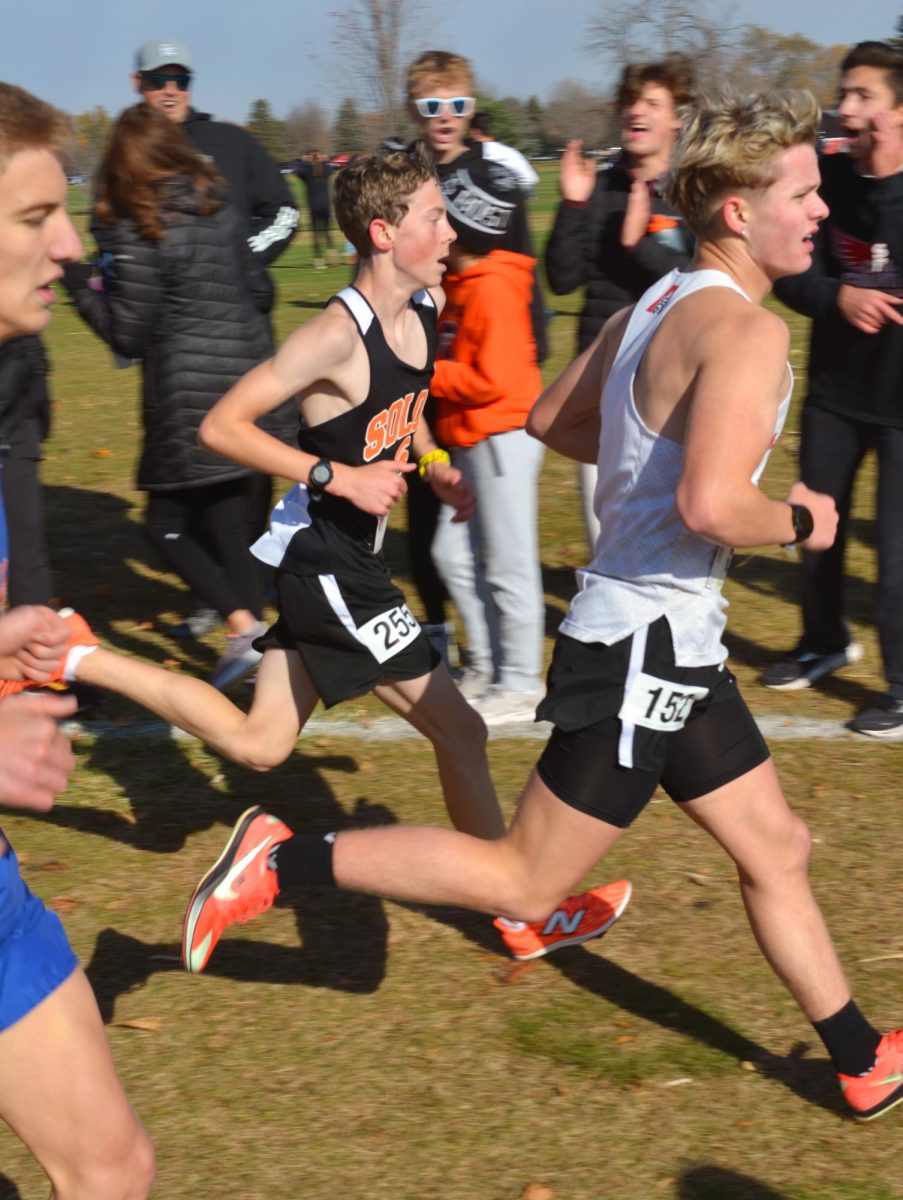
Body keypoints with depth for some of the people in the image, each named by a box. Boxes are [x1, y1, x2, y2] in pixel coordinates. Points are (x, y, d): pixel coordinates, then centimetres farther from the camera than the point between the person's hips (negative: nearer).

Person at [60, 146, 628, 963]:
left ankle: (82, 661, 23)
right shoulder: (339, 335, -23)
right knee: (459, 729, -2)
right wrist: (339, 477, -25)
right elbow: (221, 427, -21)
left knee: (257, 744, 17)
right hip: (325, 563, -9)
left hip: (346, 558, 9)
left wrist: (434, 464, 5)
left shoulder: (425, 309, 3)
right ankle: (526, 917, 14)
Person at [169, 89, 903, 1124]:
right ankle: (282, 863, 5)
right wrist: (798, 522, -15)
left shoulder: (656, 305, 8)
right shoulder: (746, 330, -20)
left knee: (775, 853, 19)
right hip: (645, 648, -10)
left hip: (670, 647, 10)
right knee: (522, 880, 1)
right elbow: (710, 505, -34)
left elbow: (552, 419, 20)